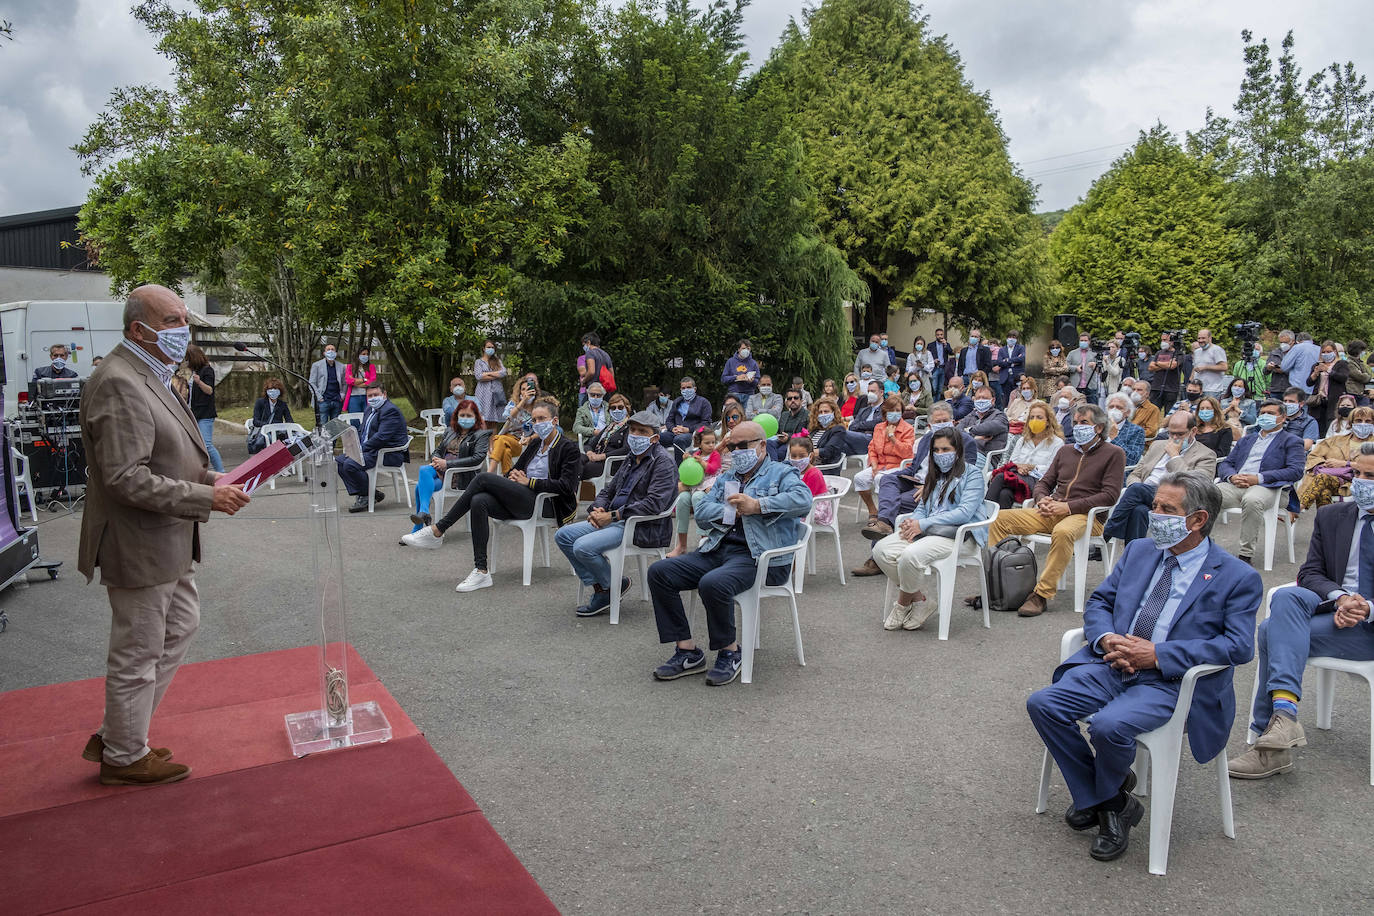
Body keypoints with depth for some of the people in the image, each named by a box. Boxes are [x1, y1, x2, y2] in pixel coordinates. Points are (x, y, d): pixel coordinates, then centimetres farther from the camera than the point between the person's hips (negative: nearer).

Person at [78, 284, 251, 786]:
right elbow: (126, 479, -28)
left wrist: (211, 478, 7)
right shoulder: (119, 385, -22)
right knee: (138, 654, 5)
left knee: (180, 627, 22)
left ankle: (116, 735, 34)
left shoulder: (148, 377, 12)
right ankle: (124, 757, 25)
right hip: (138, 547, -11)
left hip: (167, 543, 11)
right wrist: (205, 497, -23)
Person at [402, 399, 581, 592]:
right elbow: (517, 468, 26)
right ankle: (481, 571, -26)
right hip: (523, 501, 7)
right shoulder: (535, 443, 22)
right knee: (479, 502, -25)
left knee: (484, 477, -22)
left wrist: (529, 482, -11)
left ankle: (437, 531, -18)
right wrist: (514, 476, 1)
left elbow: (565, 486, -12)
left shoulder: (569, 448, -1)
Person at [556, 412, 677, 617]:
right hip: (617, 521, 10)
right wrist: (597, 509, -2)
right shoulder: (630, 460, 18)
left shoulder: (663, 462, -11)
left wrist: (613, 516, -21)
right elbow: (608, 490, 23)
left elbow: (654, 503, -22)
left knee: (583, 547, -25)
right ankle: (598, 585, -1)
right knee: (563, 535, 1)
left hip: (644, 527, -10)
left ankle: (613, 586, 0)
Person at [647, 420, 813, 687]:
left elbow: (803, 499, -16)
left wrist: (757, 505, -21)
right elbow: (702, 513, 14)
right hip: (718, 549, 7)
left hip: (760, 556, -7)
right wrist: (733, 511, -4)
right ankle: (687, 650, -6)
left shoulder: (781, 473, 7)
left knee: (713, 583, -35)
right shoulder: (726, 477, 27)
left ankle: (730, 652, -10)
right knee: (659, 572, -10)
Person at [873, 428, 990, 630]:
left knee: (910, 555, -34)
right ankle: (920, 600, -8)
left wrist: (923, 524, -17)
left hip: (958, 534, -8)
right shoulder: (934, 474, 23)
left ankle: (902, 605, -7)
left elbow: (965, 512, -13)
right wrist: (912, 521, -4)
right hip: (926, 531, 8)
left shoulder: (972, 474, -1)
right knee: (881, 550, -18)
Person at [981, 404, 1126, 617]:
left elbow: (1110, 495, -7)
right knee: (1000, 518, -12)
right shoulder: (1065, 451, 23)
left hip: (1086, 515, -6)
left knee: (1062, 532, -41)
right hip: (1052, 512, 6)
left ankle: (1042, 595, -34)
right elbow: (1044, 483, 23)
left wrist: (1069, 506, -15)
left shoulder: (1114, 454, 4)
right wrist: (1042, 499, -2)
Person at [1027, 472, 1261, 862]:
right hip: (1112, 665, 6)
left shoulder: (1238, 578, -1)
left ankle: (1107, 796, 3)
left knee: (1109, 725, -32)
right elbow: (1099, 601, 18)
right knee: (1042, 704, -17)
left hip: (1169, 681, -5)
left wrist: (1158, 654, -19)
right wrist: (1106, 638, -6)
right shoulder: (1139, 551, 15)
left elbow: (1239, 646, -12)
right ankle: (1107, 801, 2)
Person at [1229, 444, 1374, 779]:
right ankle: (1284, 720, -37)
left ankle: (1272, 737, -24)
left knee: (1275, 631, -27)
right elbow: (1310, 573, 8)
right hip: (1334, 606, 4)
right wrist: (1339, 597, -14)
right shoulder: (1331, 516, 13)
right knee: (1286, 597, -31)